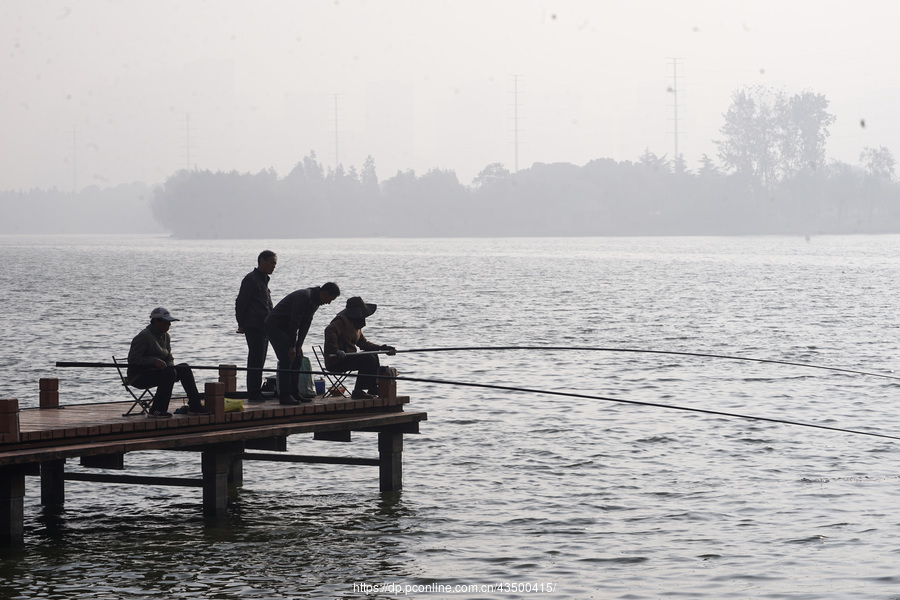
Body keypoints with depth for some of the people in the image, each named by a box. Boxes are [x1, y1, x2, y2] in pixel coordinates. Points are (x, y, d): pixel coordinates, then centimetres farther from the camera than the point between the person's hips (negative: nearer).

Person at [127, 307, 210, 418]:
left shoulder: (165, 336, 12)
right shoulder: (144, 336, -15)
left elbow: (169, 358, 18)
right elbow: (133, 359, -20)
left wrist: (170, 366, -6)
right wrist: (155, 361, -26)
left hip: (157, 371, 9)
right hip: (139, 377, -9)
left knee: (184, 369, -6)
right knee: (169, 373, -31)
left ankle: (194, 406, -7)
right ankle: (156, 410, -30)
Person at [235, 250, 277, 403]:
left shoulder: (263, 280, 19)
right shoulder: (251, 279, -10)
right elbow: (241, 303, -12)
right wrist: (241, 324, -11)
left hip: (264, 327, 9)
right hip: (254, 327, -9)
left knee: (258, 361, 12)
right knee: (256, 361, -10)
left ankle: (256, 392, 16)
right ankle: (254, 393, -10)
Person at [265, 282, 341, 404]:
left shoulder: (315, 302, 7)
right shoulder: (304, 297, -25)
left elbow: (305, 324, 11)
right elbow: (294, 321, -27)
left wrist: (299, 345, 5)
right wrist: (292, 346, -24)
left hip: (285, 329, 10)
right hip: (275, 326, -10)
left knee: (297, 359, 6)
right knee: (287, 360, -15)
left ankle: (294, 393, 9)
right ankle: (284, 396, -15)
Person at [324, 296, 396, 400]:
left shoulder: (355, 324, 20)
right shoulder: (341, 321, -13)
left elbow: (363, 343, 23)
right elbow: (330, 330, -32)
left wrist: (383, 348, 15)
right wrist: (336, 350, -39)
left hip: (346, 358, 11)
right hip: (335, 362, -11)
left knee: (373, 356, 20)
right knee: (369, 359, -22)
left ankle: (373, 389, 22)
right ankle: (358, 391, -24)